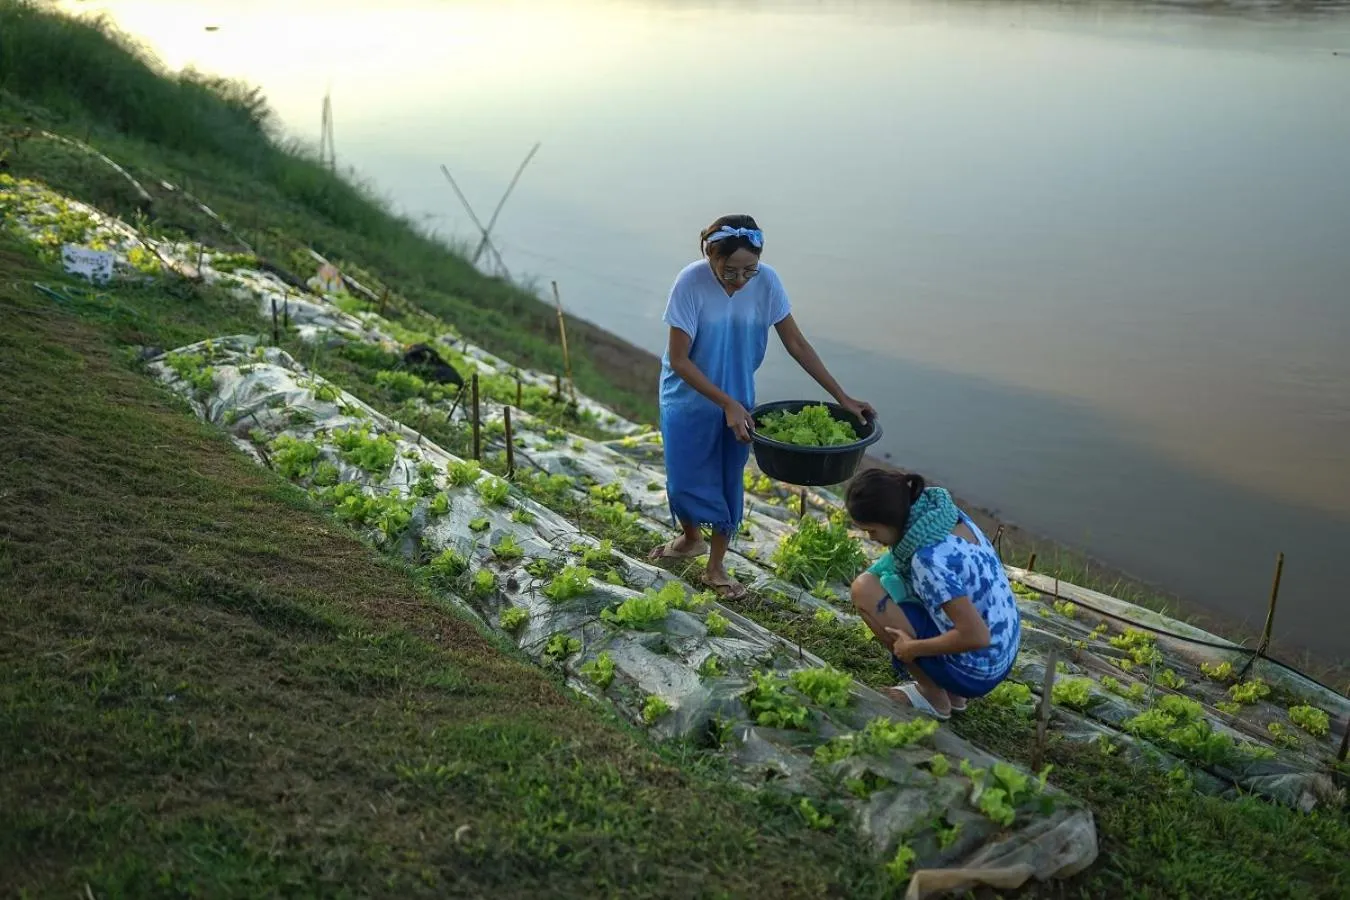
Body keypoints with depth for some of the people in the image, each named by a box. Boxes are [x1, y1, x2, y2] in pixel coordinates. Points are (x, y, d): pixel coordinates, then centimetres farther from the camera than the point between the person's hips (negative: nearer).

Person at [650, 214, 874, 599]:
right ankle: (691, 538, 40)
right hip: (687, 397, -2)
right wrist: (728, 405, -29)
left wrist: (842, 398, -11)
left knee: (728, 481, 8)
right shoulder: (691, 282, -27)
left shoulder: (766, 282, -19)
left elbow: (796, 344, -9)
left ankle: (716, 567, 26)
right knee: (683, 479, 8)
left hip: (737, 398, 2)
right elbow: (679, 360, -23)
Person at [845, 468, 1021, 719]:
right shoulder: (949, 516, -2)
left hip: (972, 675, -9)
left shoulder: (929, 557, -27)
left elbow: (977, 637, -29)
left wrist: (911, 648, -16)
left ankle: (932, 694, 2)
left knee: (864, 588, -10)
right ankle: (952, 693, 16)